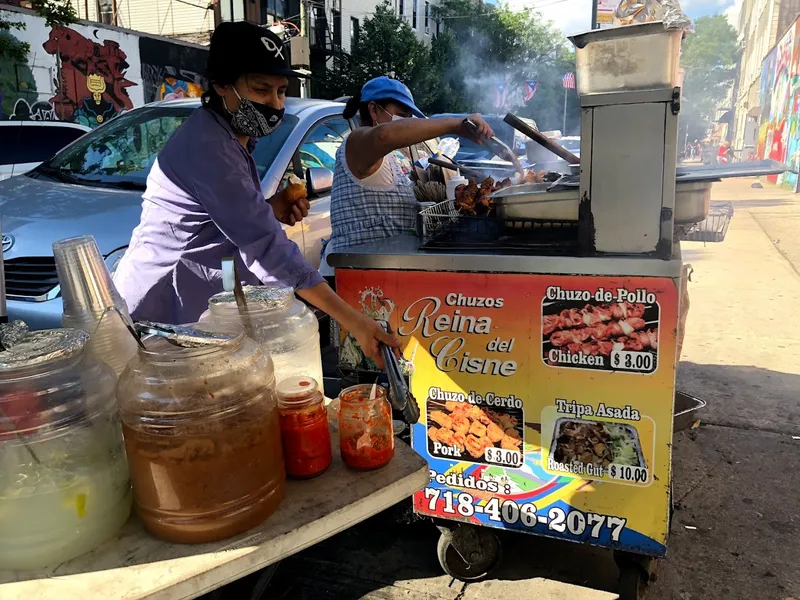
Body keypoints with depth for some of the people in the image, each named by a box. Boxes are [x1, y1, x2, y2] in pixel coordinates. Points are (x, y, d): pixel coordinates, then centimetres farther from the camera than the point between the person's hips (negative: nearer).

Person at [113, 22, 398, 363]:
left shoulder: (232, 136, 8)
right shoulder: (209, 146, -23)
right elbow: (266, 248, -29)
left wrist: (269, 211, -4)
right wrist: (353, 321, -31)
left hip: (190, 306, 9)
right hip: (162, 312, -9)